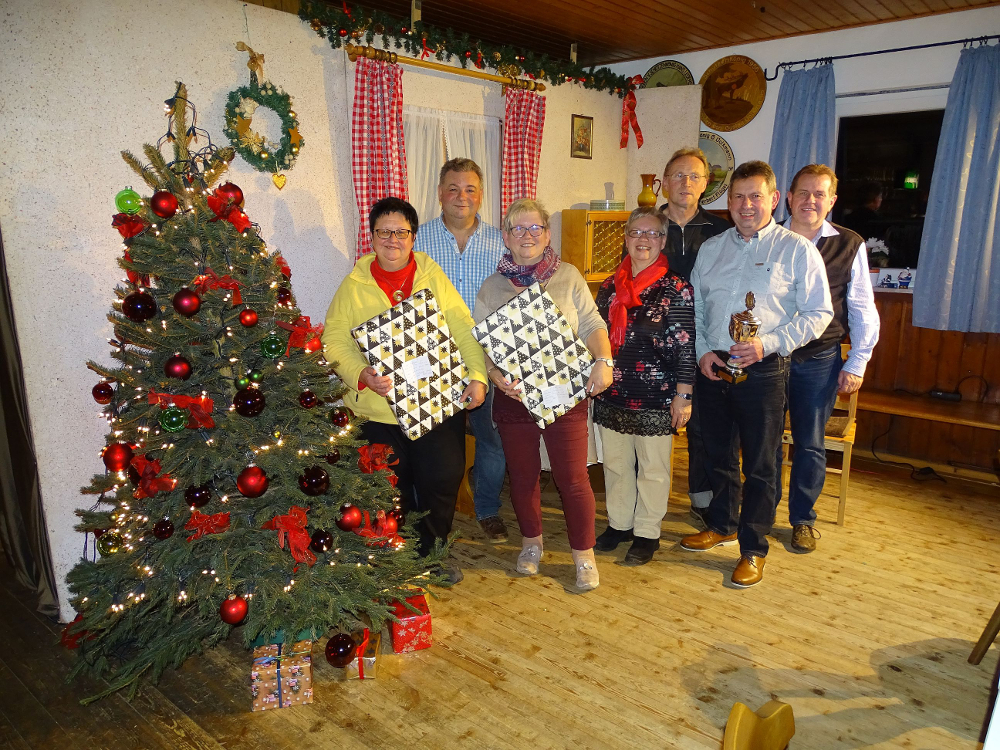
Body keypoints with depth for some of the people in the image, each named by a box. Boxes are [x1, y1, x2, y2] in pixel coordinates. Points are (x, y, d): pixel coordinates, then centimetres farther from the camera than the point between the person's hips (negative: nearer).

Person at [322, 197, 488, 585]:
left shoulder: (433, 276, 6)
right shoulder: (355, 284, 4)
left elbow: (464, 331, 2)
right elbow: (335, 339, -2)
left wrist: (478, 375, -10)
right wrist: (361, 374, -20)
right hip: (379, 408, 0)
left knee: (442, 479, 4)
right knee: (392, 489, 10)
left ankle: (432, 551, 30)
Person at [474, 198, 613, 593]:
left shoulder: (568, 276, 4)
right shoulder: (491, 288, 6)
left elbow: (592, 325, 1)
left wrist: (603, 361, -15)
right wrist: (496, 375, -15)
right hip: (514, 396, 2)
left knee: (573, 478, 0)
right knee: (523, 474, 14)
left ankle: (584, 555, 20)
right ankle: (531, 542, 36)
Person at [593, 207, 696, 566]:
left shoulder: (677, 289, -7)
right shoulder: (610, 286, 7)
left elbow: (685, 346, -8)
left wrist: (683, 395, -10)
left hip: (655, 398, -4)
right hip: (611, 394, 5)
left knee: (652, 468, 9)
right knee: (615, 463, 15)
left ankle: (647, 533, 24)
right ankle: (619, 523, 33)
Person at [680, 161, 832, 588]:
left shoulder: (797, 250, -2)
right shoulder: (711, 249, 11)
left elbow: (819, 313, -5)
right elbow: (694, 307, 13)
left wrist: (769, 343, -17)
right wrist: (702, 350, -2)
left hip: (763, 372, -4)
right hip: (713, 368, 5)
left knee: (759, 465, 4)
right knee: (717, 454, 17)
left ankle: (753, 549, 19)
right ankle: (722, 524, 38)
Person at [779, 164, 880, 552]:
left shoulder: (850, 246, 1)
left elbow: (863, 310, 4)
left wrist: (857, 364, 1)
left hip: (820, 359, 0)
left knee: (810, 444, 8)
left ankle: (802, 519, 25)